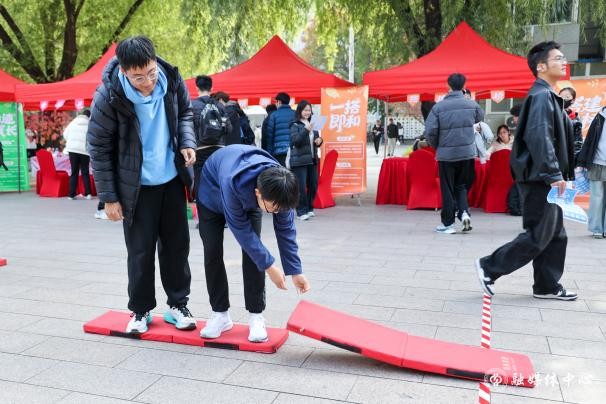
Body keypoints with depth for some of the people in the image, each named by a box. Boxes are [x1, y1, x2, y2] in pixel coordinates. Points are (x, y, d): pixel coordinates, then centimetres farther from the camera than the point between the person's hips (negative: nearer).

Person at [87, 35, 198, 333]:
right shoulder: (108, 96, -21)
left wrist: (187, 142, -11)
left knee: (177, 244, 10)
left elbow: (184, 113, 9)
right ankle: (140, 310, 23)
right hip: (137, 186, -3)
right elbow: (98, 147, -12)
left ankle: (178, 305, 26)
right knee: (141, 250, 3)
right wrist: (109, 197, -11)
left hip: (172, 180, 4)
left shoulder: (171, 79, -11)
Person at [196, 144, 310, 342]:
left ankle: (256, 316, -1)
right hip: (213, 191, -2)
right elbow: (241, 229, -34)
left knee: (252, 251, -11)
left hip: (248, 197, 3)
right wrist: (268, 265, -30)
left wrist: (295, 271, -19)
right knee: (212, 252, -6)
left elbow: (285, 228, -22)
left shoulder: (279, 186, -35)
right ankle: (220, 314, 8)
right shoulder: (233, 184, -47)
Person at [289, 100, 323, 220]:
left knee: (313, 185, 9)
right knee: (301, 187, -7)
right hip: (299, 160, -6)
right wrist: (306, 130, -25)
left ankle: (309, 208, 23)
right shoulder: (295, 125, -4)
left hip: (312, 159, 7)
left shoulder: (312, 124, 15)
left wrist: (319, 140, 0)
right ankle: (301, 211, 0)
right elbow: (295, 141, -15)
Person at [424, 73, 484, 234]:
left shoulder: (438, 107, -7)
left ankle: (448, 223, 11)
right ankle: (464, 212, -2)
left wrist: (436, 146, 7)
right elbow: (480, 117, 22)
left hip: (446, 154, -2)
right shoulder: (472, 104, 1)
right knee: (462, 186, 18)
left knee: (447, 189, 7)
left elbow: (430, 131, -11)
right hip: (467, 153, 2)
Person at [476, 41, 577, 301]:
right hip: (539, 179, -10)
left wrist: (557, 174, 19)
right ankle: (489, 267, 6)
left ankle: (547, 286, 21)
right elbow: (540, 138, -24)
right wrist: (554, 175, -25)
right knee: (538, 237, -4)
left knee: (555, 235, 13)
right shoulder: (541, 95, -14)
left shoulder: (548, 96, 18)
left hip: (545, 180, 10)